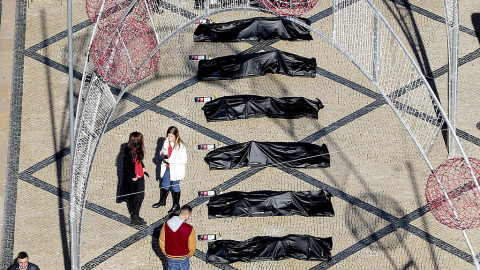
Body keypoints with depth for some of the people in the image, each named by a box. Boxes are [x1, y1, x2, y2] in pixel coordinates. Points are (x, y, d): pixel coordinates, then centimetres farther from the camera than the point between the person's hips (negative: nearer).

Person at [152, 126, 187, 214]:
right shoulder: (167, 141, -2)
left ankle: (176, 205, 26)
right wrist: (163, 153, -9)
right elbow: (163, 150, 17)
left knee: (175, 186, 9)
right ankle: (162, 201, 43)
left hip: (175, 170, -6)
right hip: (167, 167, 6)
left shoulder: (180, 146, -22)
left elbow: (184, 160, -22)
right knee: (164, 184, 21)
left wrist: (170, 160, -25)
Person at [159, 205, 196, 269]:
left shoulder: (166, 224, -13)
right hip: (183, 259, -3)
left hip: (170, 258, 3)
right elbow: (192, 247, -12)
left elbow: (161, 242, -2)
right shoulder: (189, 229, -23)